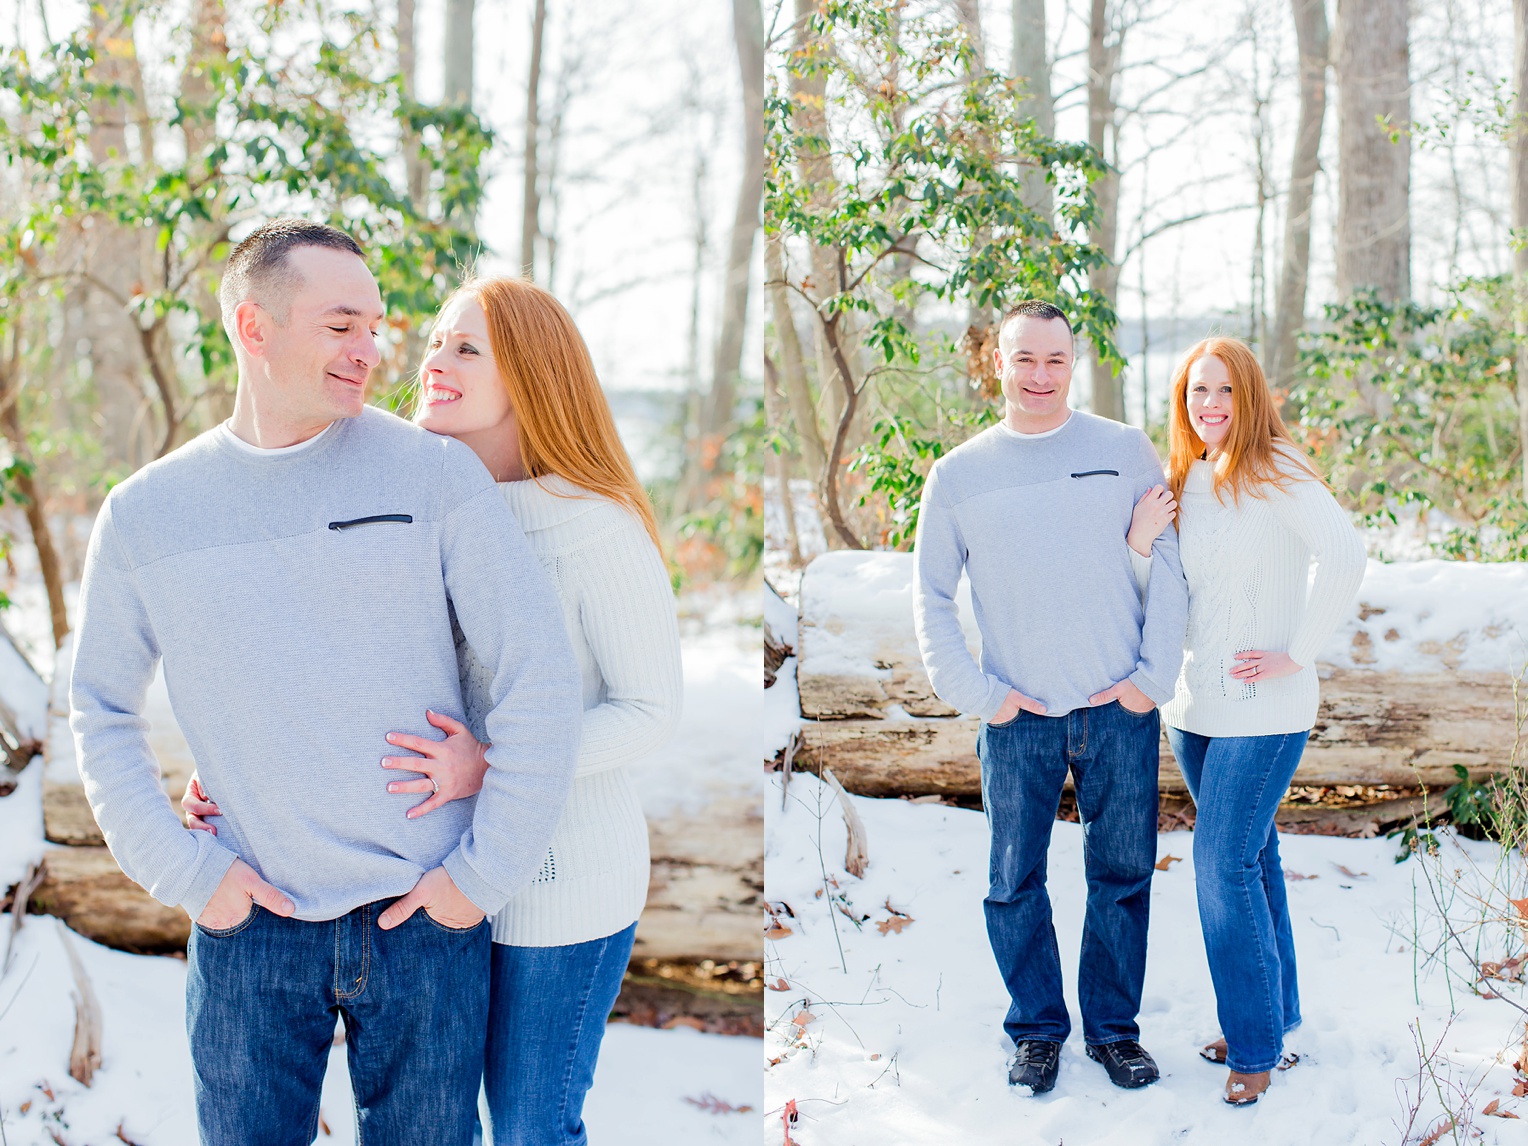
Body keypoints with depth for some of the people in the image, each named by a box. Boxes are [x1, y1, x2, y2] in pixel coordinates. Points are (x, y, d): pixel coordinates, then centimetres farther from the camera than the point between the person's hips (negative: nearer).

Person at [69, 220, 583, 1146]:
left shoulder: (434, 470, -5)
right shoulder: (147, 512, 1)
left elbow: (542, 680, -6)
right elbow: (102, 714, 10)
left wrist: (486, 870, -7)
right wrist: (186, 870, 0)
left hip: (425, 920, -1)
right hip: (250, 926, 1)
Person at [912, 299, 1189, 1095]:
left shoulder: (1126, 451, 3)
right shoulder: (957, 474, 5)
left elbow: (1168, 562, 5)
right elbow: (930, 594, 8)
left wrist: (1154, 674, -3)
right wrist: (974, 692, -1)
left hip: (1120, 709, 0)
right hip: (1017, 718, 0)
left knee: (1123, 874, 8)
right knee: (1014, 882, 5)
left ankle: (1114, 1026, 23)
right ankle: (1036, 1030, 21)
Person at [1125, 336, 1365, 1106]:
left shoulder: (1277, 473, -11)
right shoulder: (1180, 483, 9)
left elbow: (1343, 555, -24)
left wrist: (1299, 652, -20)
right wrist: (1138, 544, -10)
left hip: (1263, 706, -7)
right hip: (1192, 703, 7)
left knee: (1224, 863, -8)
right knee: (1249, 857, 16)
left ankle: (1257, 1043, 4)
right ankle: (1272, 1016, 29)